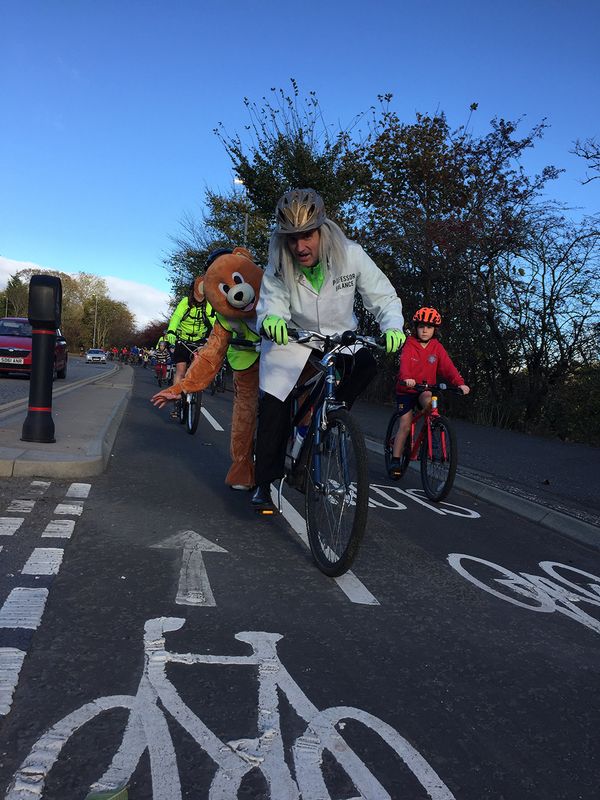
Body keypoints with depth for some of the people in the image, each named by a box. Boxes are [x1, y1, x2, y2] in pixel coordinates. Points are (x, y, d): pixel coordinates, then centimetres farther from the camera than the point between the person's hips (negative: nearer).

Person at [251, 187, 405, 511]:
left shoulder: (351, 255, -21)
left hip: (339, 338, 1)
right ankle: (266, 482, -1)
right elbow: (271, 302, -24)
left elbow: (384, 296, -17)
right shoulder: (278, 266, -19)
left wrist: (392, 326, -38)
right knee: (274, 406, -14)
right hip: (293, 338, -1)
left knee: (366, 365, -30)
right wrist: (270, 319, -50)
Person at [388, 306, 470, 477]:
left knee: (429, 401, -33)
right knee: (405, 425, -5)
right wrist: (406, 378, -50)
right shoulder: (410, 345, -10)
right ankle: (395, 460, 6)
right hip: (406, 389, -2)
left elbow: (448, 366, -14)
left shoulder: (437, 348, -2)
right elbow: (404, 363, -28)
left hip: (425, 389, 2)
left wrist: (460, 383, -31)